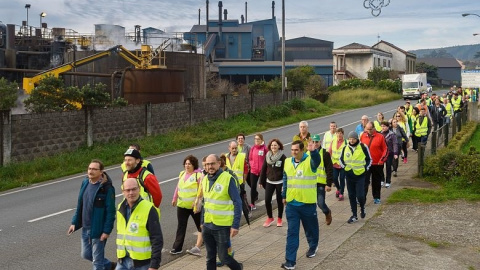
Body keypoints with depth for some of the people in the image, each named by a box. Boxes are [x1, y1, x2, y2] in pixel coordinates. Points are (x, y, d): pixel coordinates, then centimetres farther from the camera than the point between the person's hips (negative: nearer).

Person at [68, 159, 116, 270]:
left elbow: (110, 211, -17)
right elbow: (79, 205, 11)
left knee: (97, 260, 5)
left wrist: (107, 231, -19)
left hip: (98, 230, -7)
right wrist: (74, 222, 9)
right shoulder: (85, 183, 3)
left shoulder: (107, 188, -18)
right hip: (85, 228, 7)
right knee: (86, 255, 20)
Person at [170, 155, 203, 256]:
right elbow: (178, 187, 20)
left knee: (200, 226, 10)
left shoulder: (198, 175, -13)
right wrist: (175, 198, 22)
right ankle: (177, 247, 8)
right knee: (181, 226, 6)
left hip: (194, 206, -6)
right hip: (182, 205, 6)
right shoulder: (182, 174, 10)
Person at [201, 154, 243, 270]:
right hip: (207, 225, 6)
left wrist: (235, 225, -17)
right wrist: (202, 222, 17)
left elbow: (237, 203, -13)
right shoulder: (205, 180, 7)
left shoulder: (228, 179, -14)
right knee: (210, 257, 12)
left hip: (222, 226, -6)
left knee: (223, 257, 1)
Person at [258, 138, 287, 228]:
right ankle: (270, 218, 17)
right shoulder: (267, 156, 3)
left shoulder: (283, 157, -9)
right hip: (269, 182, 3)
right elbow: (263, 169, 8)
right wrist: (261, 181, 8)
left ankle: (279, 219, 25)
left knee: (279, 201, 7)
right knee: (267, 200, -3)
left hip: (279, 182, -3)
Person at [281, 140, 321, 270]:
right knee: (292, 232, 1)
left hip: (308, 203, -3)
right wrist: (284, 196, 18)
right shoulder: (287, 162, 4)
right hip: (291, 203, 3)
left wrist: (313, 151, -57)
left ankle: (313, 247, 47)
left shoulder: (310, 161, -11)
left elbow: (317, 160, -36)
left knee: (311, 228, 19)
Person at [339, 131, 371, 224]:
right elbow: (341, 159, 17)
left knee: (360, 195, -9)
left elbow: (369, 159, 6)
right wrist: (344, 166, 1)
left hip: (360, 175, -3)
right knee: (351, 196, 7)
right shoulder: (345, 148, 4)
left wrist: (365, 168, -4)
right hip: (349, 176, 4)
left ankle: (362, 209, 23)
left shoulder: (363, 147, -5)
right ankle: (354, 216, 17)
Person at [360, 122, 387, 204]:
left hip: (377, 164, -1)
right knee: (364, 181, -5)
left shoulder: (380, 137, -6)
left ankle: (376, 197, 26)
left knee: (376, 182, 12)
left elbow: (385, 150, -2)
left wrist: (381, 160, -9)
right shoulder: (363, 136, 1)